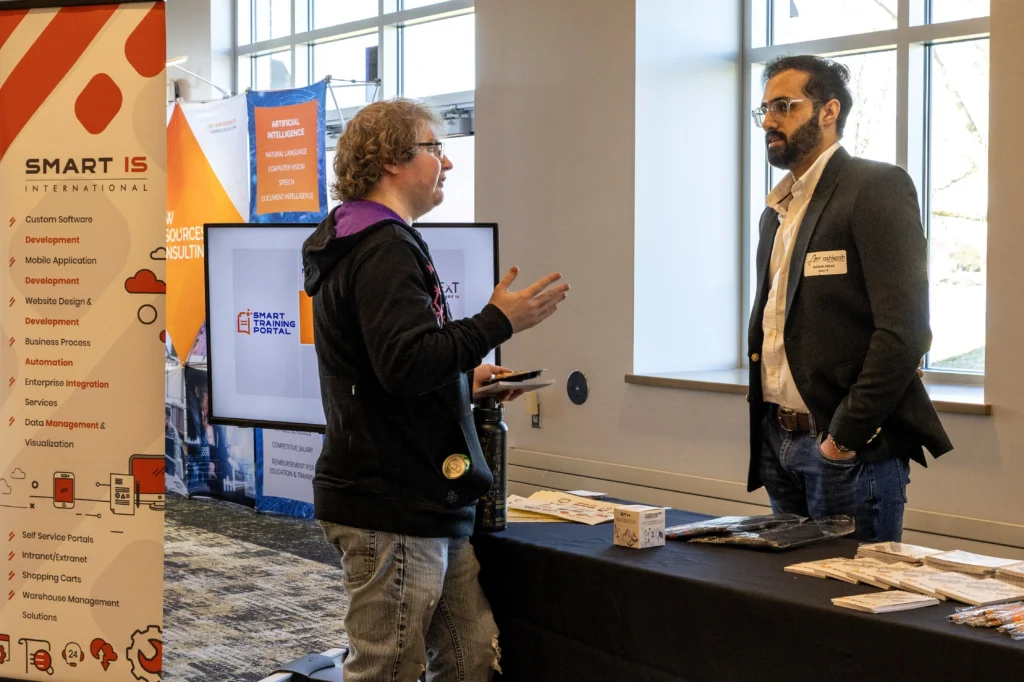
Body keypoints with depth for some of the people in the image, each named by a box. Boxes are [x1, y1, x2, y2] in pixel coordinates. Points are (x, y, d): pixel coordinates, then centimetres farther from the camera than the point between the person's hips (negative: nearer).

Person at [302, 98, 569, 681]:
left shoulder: (358, 245, 20)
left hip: (424, 502, 11)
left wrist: (463, 380, 18)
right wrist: (497, 322, -18)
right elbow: (406, 363, -27)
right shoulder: (386, 251, -15)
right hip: (395, 506, -11)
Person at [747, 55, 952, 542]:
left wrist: (845, 435, -18)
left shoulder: (877, 188, -10)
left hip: (851, 448, -8)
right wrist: (764, 423, 8)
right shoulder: (776, 210, 17)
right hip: (778, 443, 8)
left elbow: (904, 328, -18)